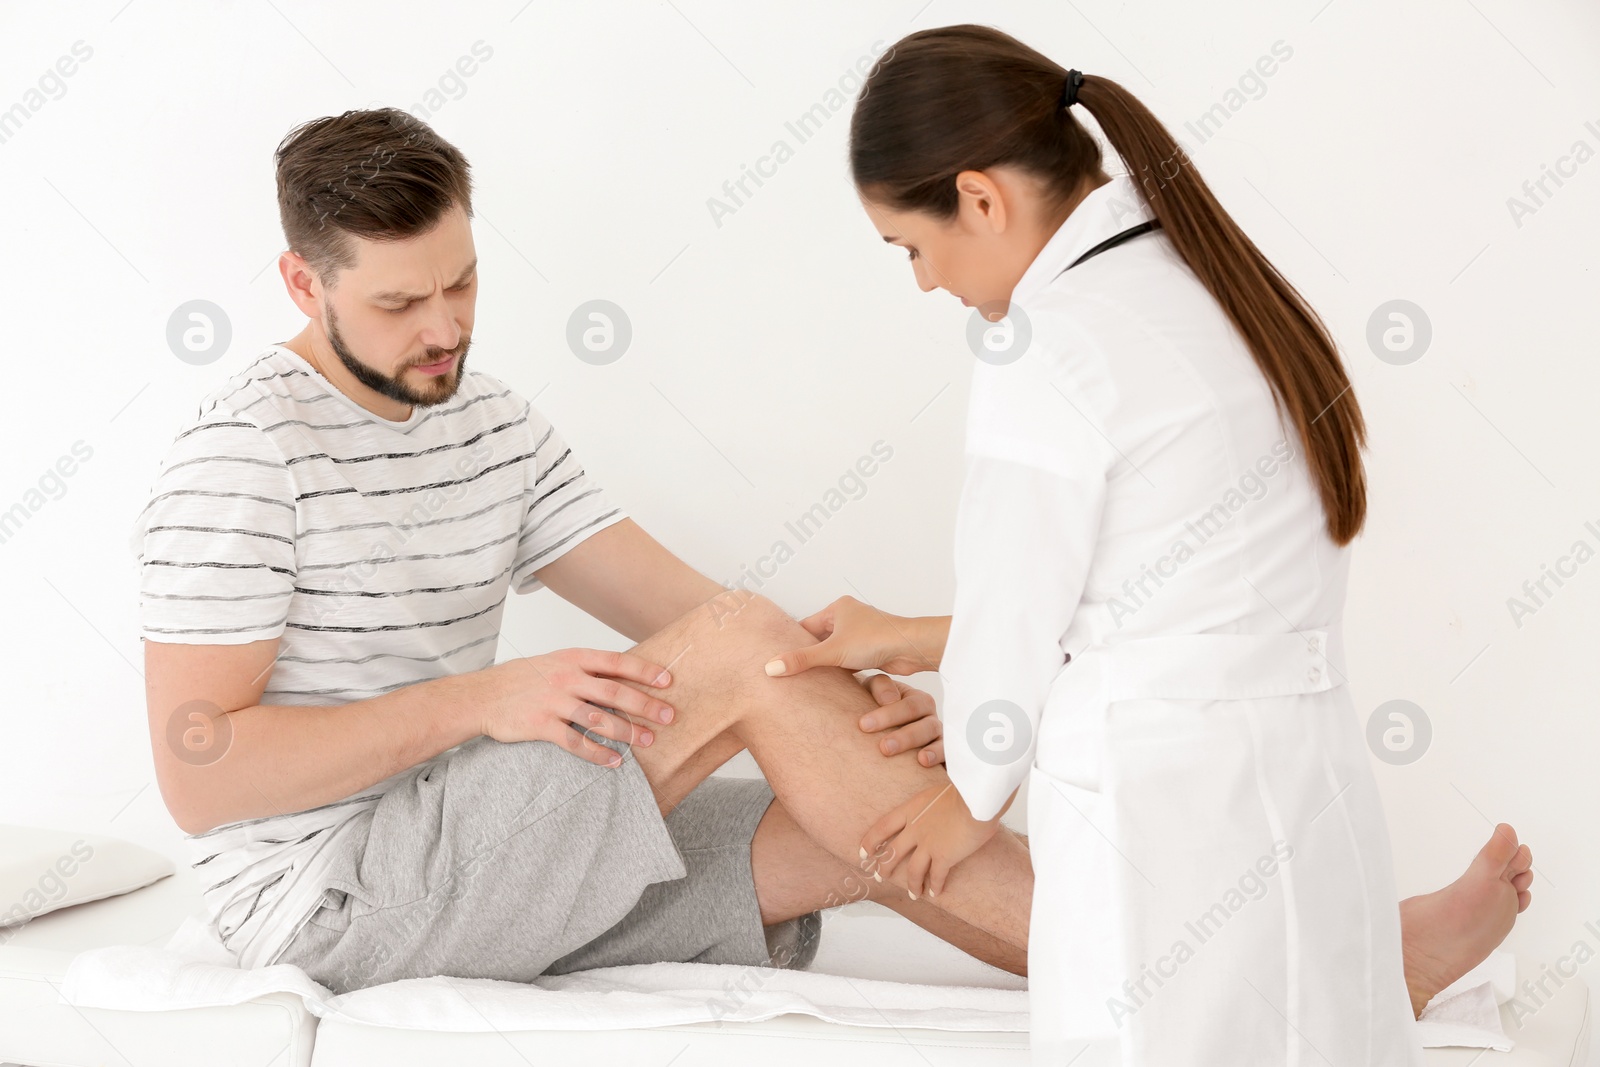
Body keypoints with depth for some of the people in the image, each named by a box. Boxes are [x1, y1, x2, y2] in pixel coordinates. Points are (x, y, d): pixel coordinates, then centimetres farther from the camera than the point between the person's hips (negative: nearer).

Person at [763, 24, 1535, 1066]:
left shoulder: (1048, 345, -15)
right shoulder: (1215, 285, 11)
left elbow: (1015, 620, -6)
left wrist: (972, 798, 14)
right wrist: (911, 641, 23)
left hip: (1170, 828, -8)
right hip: (1310, 794, 8)